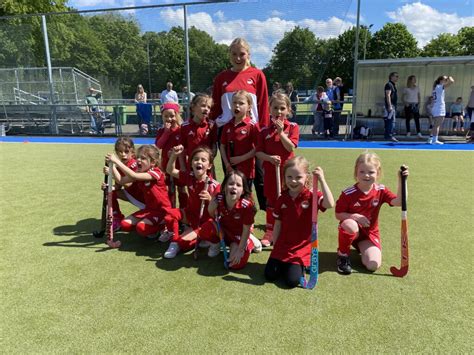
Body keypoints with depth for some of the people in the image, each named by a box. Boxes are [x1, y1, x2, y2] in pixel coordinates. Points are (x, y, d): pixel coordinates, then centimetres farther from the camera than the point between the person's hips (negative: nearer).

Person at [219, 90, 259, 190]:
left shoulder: (253, 126, -10)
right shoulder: (227, 126, 6)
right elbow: (222, 146, 8)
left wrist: (241, 158, -16)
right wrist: (227, 164, -3)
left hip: (246, 171, -5)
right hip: (230, 170, 5)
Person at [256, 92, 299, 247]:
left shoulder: (293, 127, -3)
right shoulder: (264, 130, 1)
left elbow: (291, 147, -15)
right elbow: (258, 152, -2)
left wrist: (281, 132, -21)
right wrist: (269, 157, -20)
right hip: (270, 170, 2)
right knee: (271, 201, 12)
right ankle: (269, 232, 25)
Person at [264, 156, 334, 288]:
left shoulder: (312, 196, -11)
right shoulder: (282, 199, 0)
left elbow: (330, 204, -32)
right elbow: (277, 225, 6)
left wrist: (322, 180, -33)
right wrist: (275, 246, 8)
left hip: (301, 250, -3)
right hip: (281, 247, 4)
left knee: (292, 281, -13)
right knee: (270, 275, -2)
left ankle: (299, 266, 18)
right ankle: (284, 265, 27)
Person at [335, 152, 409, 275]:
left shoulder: (381, 191, -6)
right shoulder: (348, 193, -17)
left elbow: (399, 202, -21)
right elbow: (338, 215, -11)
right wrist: (355, 216, -28)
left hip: (370, 233, 3)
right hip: (352, 230, -2)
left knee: (373, 265, -18)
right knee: (350, 224, -41)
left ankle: (362, 248, 21)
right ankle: (343, 255, -11)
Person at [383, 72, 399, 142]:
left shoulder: (393, 85, 21)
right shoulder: (389, 85, -9)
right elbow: (388, 95, -18)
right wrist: (389, 106, -23)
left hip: (393, 106, 10)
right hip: (390, 106, -10)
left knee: (389, 121, 10)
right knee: (391, 120, -13)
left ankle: (386, 135, 14)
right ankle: (390, 135, -14)